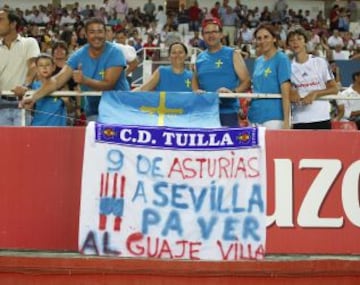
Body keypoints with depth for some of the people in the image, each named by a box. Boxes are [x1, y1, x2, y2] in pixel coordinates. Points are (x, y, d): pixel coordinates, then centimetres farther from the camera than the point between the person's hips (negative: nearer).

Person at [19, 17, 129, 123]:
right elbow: (57, 80, -10)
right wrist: (34, 97, -24)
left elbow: (108, 84, -22)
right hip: (94, 111, 3)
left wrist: (84, 80, -39)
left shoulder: (115, 52, -13)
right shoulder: (78, 56, -3)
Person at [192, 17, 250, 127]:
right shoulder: (200, 58, 14)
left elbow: (246, 81, -2)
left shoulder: (233, 55, 3)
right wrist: (196, 91, 0)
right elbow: (195, 81, 23)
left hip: (228, 111, -4)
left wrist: (233, 92, -20)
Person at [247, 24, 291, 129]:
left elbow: (286, 93, -10)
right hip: (255, 118, 6)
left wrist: (286, 121, -16)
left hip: (274, 117, -6)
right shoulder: (258, 61, 15)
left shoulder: (281, 59, -4)